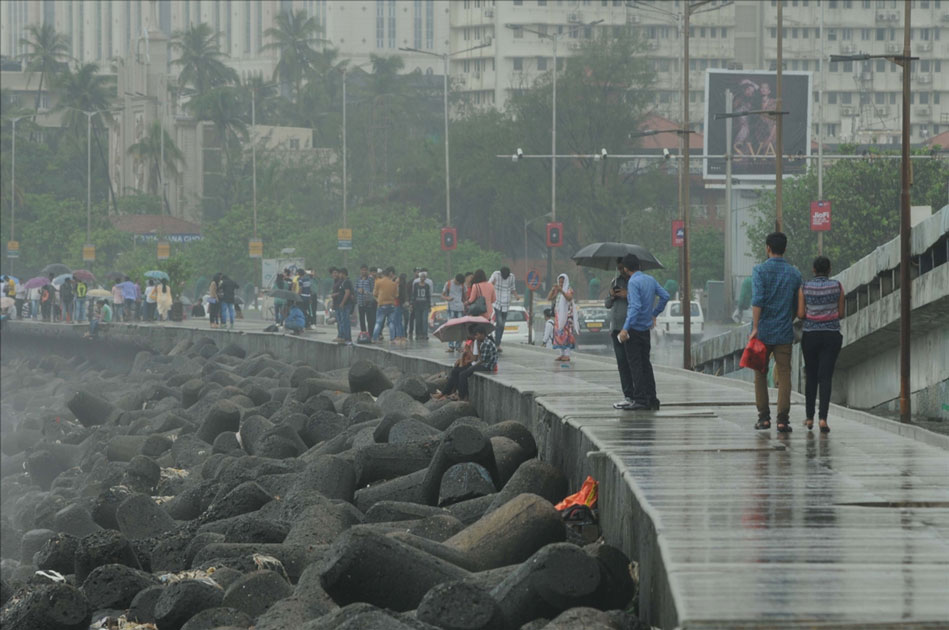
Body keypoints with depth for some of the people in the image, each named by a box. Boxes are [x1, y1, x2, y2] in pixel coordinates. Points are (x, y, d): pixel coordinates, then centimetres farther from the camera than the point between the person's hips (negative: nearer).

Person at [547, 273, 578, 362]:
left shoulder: (569, 290, -2)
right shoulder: (557, 291, 15)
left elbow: (569, 298, -21)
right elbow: (549, 298, 5)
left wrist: (562, 291, -36)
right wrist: (553, 289, -9)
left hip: (567, 315, -6)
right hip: (558, 315, 6)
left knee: (566, 334, -12)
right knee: (559, 334, 3)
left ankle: (567, 355, -15)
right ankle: (562, 355, 6)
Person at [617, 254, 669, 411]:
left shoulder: (633, 282, -16)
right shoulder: (650, 280, 8)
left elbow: (635, 306, -24)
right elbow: (665, 296, 14)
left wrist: (625, 329, -26)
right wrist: (654, 313, 27)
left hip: (634, 328, -8)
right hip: (646, 328, 8)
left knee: (635, 364, -5)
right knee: (646, 363, 13)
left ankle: (640, 399, -8)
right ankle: (652, 399, 12)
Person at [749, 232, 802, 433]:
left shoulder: (760, 270, -6)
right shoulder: (794, 273, 5)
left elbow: (757, 299, -17)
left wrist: (755, 328, -18)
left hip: (763, 332, -2)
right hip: (784, 333, 2)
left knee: (760, 375, 10)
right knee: (784, 376, 0)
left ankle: (764, 418, 9)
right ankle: (782, 420, -7)